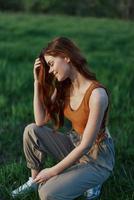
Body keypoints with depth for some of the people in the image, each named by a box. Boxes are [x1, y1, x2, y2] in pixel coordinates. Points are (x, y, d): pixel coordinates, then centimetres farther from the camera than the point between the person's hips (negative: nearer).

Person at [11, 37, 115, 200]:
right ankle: (35, 179, 8)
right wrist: (38, 81, -10)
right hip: (74, 145, 7)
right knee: (31, 131, -11)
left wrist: (54, 171, -19)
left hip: (97, 157, -7)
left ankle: (90, 181, 3)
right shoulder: (64, 87, -3)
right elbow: (40, 121, -7)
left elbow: (86, 145, -25)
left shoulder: (97, 94, -28)